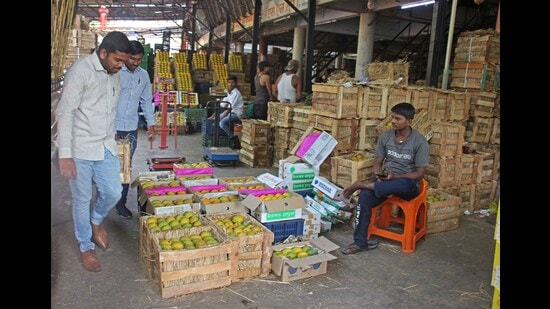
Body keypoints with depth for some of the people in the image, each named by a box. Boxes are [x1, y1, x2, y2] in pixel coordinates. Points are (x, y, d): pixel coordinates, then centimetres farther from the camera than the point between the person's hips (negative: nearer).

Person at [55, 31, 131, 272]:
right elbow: (64, 112, -17)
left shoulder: (114, 75, 8)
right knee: (82, 200, 7)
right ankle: (85, 247, 25)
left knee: (113, 193, 6)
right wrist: (65, 154, -21)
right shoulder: (80, 70, -15)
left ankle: (96, 221, 38)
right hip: (80, 149, -6)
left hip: (106, 147, 6)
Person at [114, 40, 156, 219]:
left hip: (131, 129, 4)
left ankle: (120, 203, 17)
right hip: (112, 128, -4)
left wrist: (151, 125, 9)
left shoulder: (144, 75, 7)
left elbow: (147, 101, 15)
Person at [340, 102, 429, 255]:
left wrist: (395, 176, -24)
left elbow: (420, 174, -11)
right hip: (385, 179, 3)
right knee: (365, 196, -28)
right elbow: (377, 162, 6)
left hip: (407, 184, -3)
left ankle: (361, 184, -26)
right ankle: (360, 241, -20)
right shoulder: (385, 136, 2)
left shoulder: (420, 142, -11)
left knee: (403, 184, -41)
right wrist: (380, 175, -17)